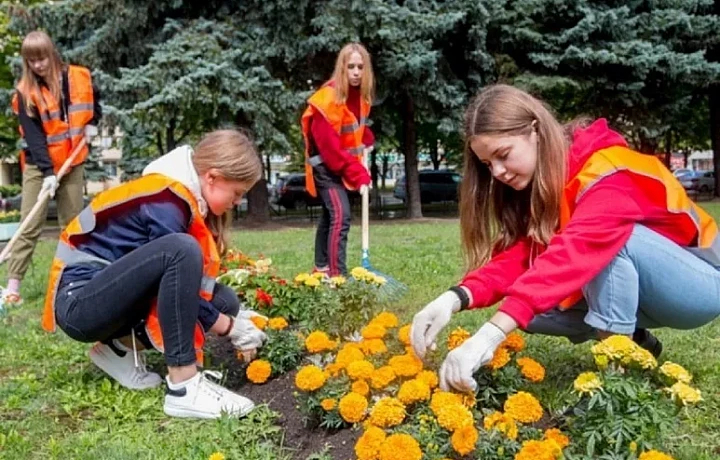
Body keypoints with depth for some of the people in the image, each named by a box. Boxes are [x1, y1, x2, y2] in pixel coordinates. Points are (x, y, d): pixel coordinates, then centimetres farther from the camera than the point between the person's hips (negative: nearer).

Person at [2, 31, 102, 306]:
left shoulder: (79, 78, -3)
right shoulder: (25, 92, -10)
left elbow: (94, 100, 20)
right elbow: (33, 136, -16)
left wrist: (92, 123, 2)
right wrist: (48, 172, -24)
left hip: (73, 163, 3)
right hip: (39, 166, -2)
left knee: (73, 223, 8)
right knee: (30, 226, -5)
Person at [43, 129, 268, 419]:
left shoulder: (183, 195, 6)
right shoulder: (166, 202, -21)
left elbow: (189, 283, 11)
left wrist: (232, 315, 2)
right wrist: (230, 327, -9)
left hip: (116, 297, 9)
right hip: (80, 302, -9)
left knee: (223, 301, 1)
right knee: (181, 249, -32)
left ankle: (121, 346, 5)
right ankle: (183, 387, -29)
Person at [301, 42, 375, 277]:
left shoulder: (361, 94, 1)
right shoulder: (329, 97, -24)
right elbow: (331, 147, -26)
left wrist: (366, 142, 1)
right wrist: (358, 175, -28)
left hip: (343, 164, 9)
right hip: (326, 165, -9)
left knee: (330, 215, 17)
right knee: (341, 216, -20)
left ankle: (321, 268, 30)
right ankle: (338, 276, -21)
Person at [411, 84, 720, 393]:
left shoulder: (607, 172, -28)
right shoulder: (539, 183, -3)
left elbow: (572, 254, -44)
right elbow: (517, 255, -16)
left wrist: (490, 334, -54)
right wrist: (456, 297, -35)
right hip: (633, 286, 7)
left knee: (612, 237, -35)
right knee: (531, 306, -14)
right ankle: (634, 341, 7)